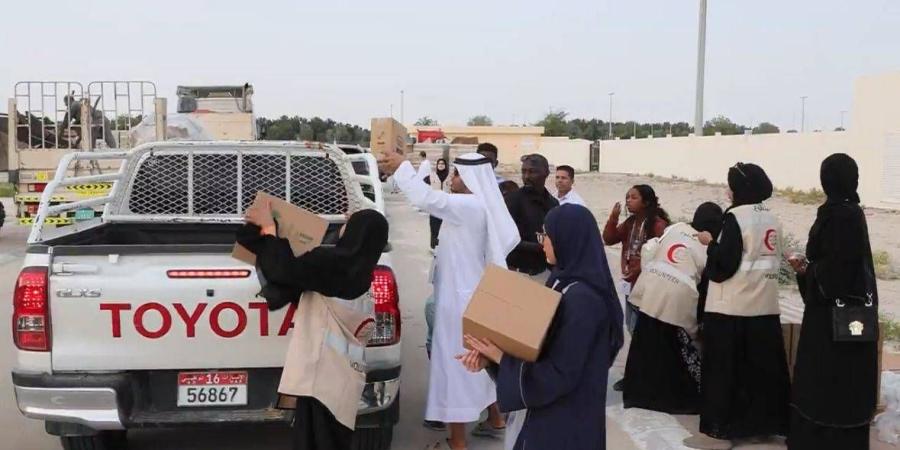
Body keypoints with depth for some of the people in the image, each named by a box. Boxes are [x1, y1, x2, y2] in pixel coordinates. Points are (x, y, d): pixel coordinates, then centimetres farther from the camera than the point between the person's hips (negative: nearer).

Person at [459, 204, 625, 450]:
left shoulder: (581, 298, -25)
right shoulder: (565, 282, 3)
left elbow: (560, 374, -24)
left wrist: (501, 358, -17)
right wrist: (491, 352, -8)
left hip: (568, 423, -8)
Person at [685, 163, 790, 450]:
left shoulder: (736, 217, -13)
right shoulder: (772, 219, 10)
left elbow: (724, 264, -18)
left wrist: (710, 243, -1)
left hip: (731, 307, -7)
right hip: (765, 306, 7)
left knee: (723, 368, 0)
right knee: (762, 367, 11)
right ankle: (760, 424, 19)